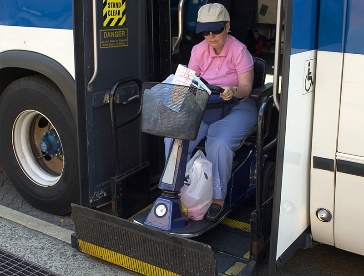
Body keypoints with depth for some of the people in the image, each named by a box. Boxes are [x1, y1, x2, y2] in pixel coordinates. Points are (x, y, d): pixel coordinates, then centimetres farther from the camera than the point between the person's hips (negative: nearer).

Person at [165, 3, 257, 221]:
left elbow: (246, 87, -12)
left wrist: (234, 92, -35)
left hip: (236, 107, -4)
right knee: (174, 138, -21)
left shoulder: (239, 51, -8)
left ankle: (218, 199, -16)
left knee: (219, 143, -34)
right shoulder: (198, 50, 6)